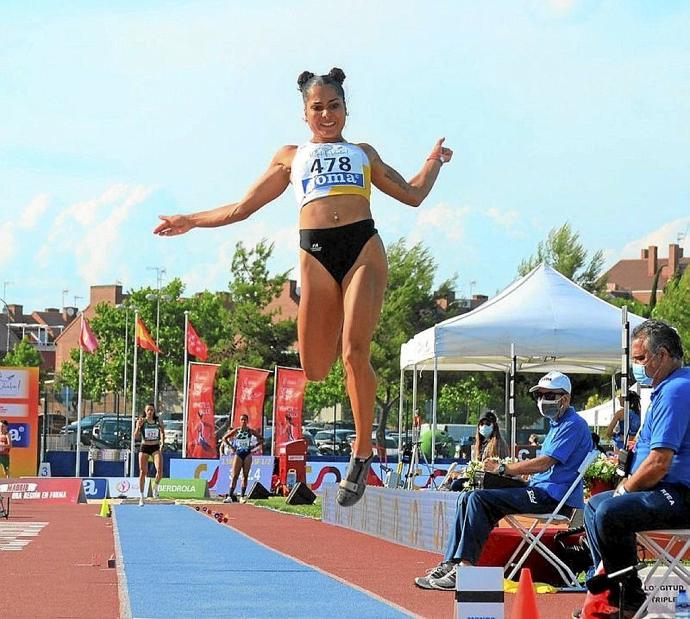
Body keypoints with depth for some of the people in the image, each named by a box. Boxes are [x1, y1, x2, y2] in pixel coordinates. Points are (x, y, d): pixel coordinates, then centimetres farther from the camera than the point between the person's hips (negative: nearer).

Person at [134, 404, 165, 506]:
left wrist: (162, 442, 2)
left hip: (156, 447, 1)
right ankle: (141, 496, 11)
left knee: (160, 470, -17)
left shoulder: (159, 420, 0)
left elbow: (162, 432, 16)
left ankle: (155, 486, 13)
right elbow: (136, 436, -8)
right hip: (144, 448, 0)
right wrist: (138, 426, -24)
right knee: (143, 472, 1)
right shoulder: (141, 421, -4)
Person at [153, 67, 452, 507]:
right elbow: (242, 208, 28)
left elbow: (412, 195, 28)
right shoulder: (291, 157, 24)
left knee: (355, 352, -20)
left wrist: (434, 161, 23)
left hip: (363, 248, -1)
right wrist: (191, 221, 28)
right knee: (315, 370, -8)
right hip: (316, 255, 1)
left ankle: (363, 453, -13)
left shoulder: (363, 152, 25)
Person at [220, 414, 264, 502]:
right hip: (238, 454, 0)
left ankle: (243, 496, 4)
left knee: (245, 476, 0)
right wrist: (231, 447, 2)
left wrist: (253, 447, 1)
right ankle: (230, 496, -11)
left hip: (247, 455, 0)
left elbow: (261, 439, 10)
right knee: (234, 476, -7)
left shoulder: (251, 431, 4)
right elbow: (224, 438, 11)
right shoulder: (236, 431, 3)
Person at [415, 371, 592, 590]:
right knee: (467, 498, 2)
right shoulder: (556, 424, 24)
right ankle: (449, 564, -5)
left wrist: (503, 468, -13)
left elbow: (544, 463, -18)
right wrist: (508, 469, 5)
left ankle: (464, 569, -26)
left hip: (553, 496, -10)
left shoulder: (573, 425, -9)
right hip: (540, 491, 10)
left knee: (479, 499, -23)